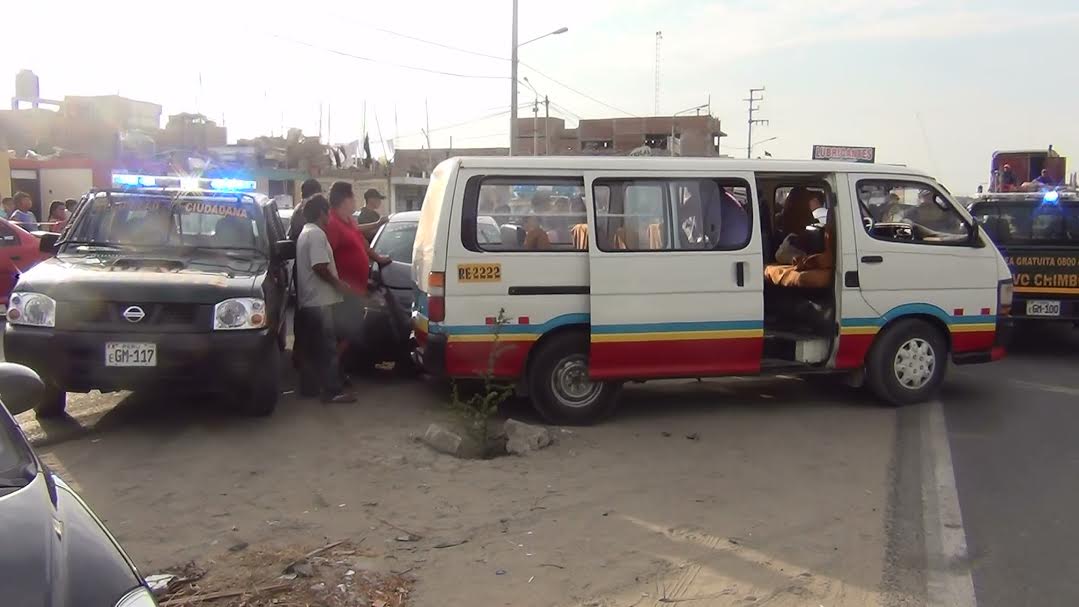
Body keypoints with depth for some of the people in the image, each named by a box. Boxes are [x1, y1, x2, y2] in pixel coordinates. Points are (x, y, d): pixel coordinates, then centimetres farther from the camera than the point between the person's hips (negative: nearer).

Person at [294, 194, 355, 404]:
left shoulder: (305, 232, 18)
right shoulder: (317, 234, -14)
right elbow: (320, 267, -23)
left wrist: (336, 282, 22)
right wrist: (339, 283, -11)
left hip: (308, 300, 10)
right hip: (319, 300, -10)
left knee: (312, 347, 14)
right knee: (327, 346, -9)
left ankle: (309, 386, 19)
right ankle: (332, 390, -9)